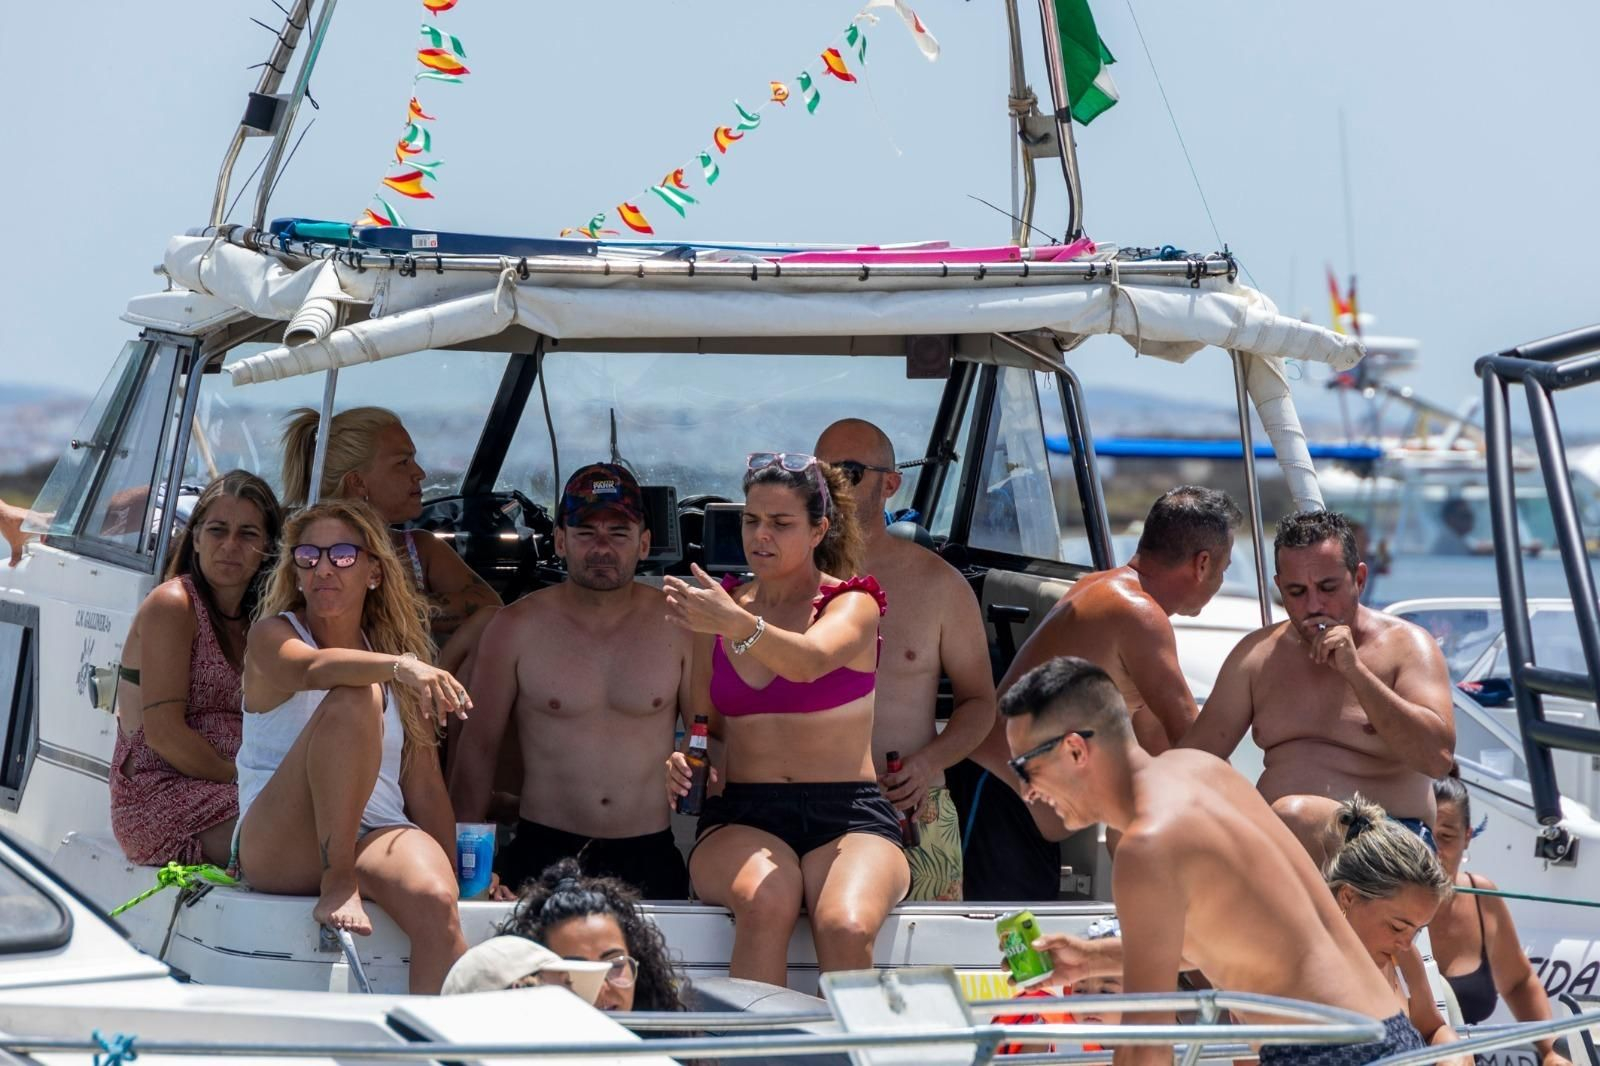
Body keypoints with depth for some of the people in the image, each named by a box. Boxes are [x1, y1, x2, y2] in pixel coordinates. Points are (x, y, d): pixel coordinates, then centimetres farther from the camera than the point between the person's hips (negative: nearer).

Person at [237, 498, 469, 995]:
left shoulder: (399, 654, 17)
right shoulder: (273, 636, 4)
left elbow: (425, 786, 15)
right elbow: (311, 669, -22)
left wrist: (455, 873, 3)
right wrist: (398, 667, -41)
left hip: (378, 837, 4)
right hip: (279, 846, -3)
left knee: (435, 902, -34)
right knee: (352, 700, -29)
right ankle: (337, 887, -30)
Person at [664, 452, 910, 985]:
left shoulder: (851, 605, 3)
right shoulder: (720, 608, 15)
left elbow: (811, 661, -21)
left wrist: (738, 626, -40)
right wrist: (683, 761, -1)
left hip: (849, 818, -2)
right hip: (740, 819, 2)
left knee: (847, 928, -35)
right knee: (767, 900, -35)